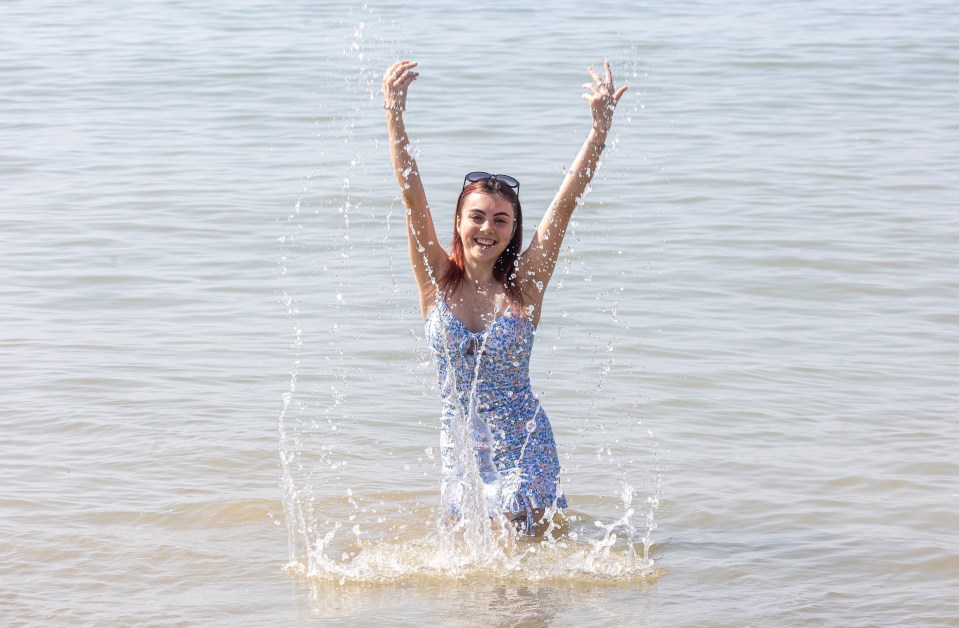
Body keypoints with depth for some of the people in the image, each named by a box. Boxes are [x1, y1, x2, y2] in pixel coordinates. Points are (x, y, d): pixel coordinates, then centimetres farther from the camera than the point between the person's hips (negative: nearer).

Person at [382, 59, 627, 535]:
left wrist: (600, 129, -25)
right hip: (458, 439, 2)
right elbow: (413, 197, -13)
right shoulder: (437, 280, -4)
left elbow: (565, 203, -15)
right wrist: (394, 115, -23)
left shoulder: (524, 284, -7)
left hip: (521, 441, -2)